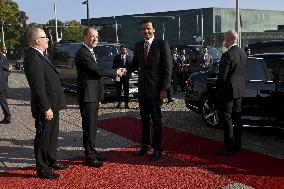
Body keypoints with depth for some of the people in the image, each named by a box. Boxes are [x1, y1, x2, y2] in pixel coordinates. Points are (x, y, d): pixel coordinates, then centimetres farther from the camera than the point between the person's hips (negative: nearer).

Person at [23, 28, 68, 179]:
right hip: (45, 107, -10)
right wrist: (46, 108, -24)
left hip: (52, 105, 10)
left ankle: (51, 161, 35)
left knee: (52, 135, 21)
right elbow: (38, 86, -25)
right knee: (43, 137, 3)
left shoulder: (39, 56, 12)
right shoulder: (32, 58, -21)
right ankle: (42, 169, 15)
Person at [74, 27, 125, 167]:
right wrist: (116, 72, -9)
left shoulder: (90, 52, 16)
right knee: (89, 126, -3)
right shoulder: (82, 53, -17)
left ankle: (91, 150, 28)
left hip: (94, 94, 10)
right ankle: (89, 157, 4)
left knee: (93, 125, 17)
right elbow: (98, 71, -20)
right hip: (87, 95, -10)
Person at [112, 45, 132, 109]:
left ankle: (126, 103, 6)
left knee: (126, 90, 1)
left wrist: (129, 74, -9)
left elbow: (131, 67, 6)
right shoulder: (116, 57, 8)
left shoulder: (129, 57, 9)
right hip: (118, 75, 0)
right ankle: (119, 103, 15)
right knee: (118, 90, 5)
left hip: (126, 75, 0)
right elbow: (114, 67, 5)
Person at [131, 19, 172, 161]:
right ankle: (145, 146, 26)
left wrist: (164, 88, -13)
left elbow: (168, 67, -9)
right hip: (142, 88, 5)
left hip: (155, 89, -5)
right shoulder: (138, 46, 10)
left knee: (156, 120, 4)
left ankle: (157, 149, 14)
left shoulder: (162, 44, -7)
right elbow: (135, 64, 14)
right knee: (144, 119, 14)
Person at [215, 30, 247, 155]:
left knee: (226, 119, -1)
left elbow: (222, 76, -20)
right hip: (239, 90, 9)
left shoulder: (227, 55, -21)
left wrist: (217, 85, -4)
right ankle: (237, 144, 26)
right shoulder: (243, 53, 5)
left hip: (228, 91, -9)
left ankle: (229, 147, 2)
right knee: (236, 117, 16)